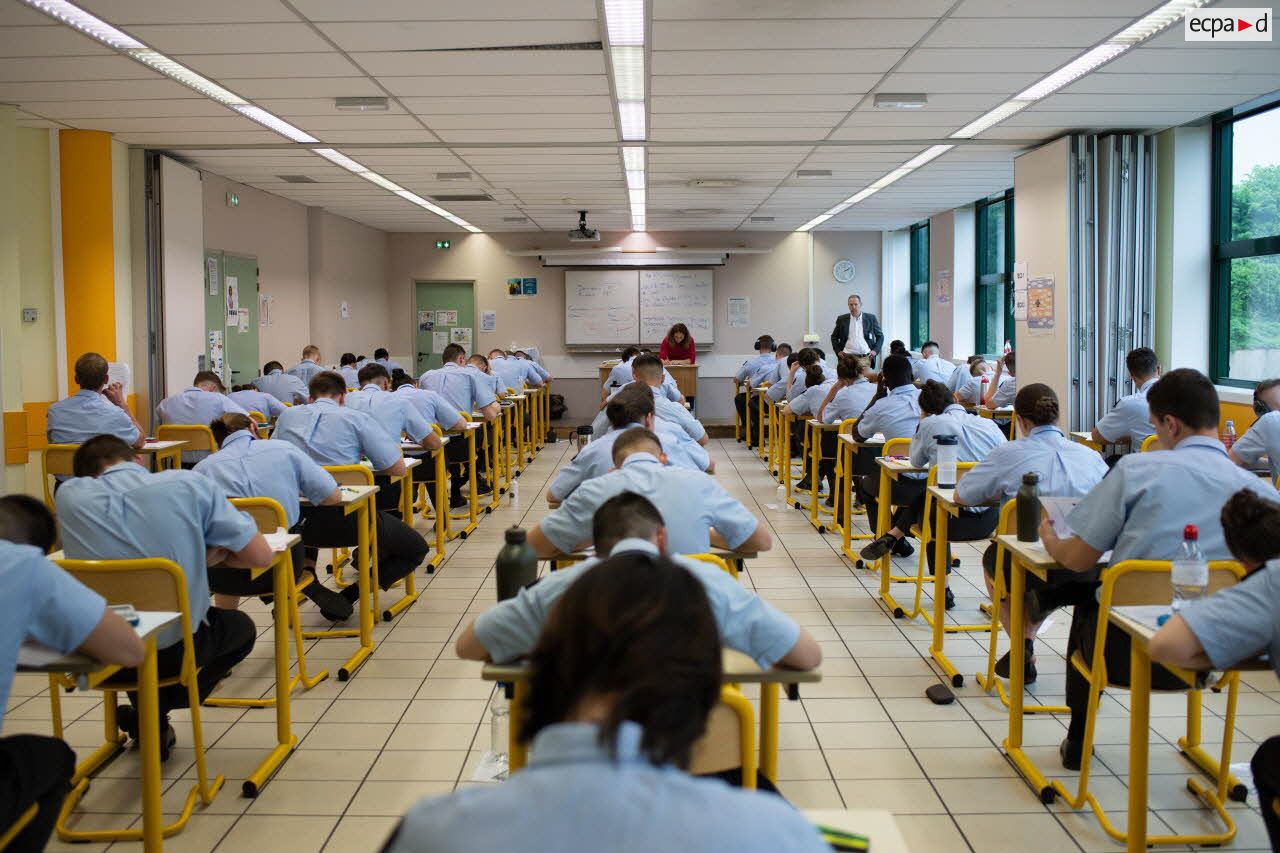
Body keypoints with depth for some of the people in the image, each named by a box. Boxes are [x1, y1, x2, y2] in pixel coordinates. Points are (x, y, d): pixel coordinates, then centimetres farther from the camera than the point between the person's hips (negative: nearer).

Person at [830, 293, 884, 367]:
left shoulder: (871, 318, 6)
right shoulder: (842, 319, 7)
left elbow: (880, 336, 12)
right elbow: (834, 337, 16)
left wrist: (875, 351, -1)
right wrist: (838, 351, 3)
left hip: (866, 357, 0)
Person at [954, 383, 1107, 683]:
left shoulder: (1009, 455, 0)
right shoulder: (1091, 457, 8)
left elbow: (960, 496, 8)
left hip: (1035, 572, -3)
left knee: (992, 557, 32)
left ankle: (1021, 646, 25)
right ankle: (1027, 637, 37)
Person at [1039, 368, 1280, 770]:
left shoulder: (1136, 469, -12)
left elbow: (1078, 559, -8)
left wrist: (1049, 540, 15)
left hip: (1127, 652, -3)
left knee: (1087, 601, 32)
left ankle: (1078, 740, 41)